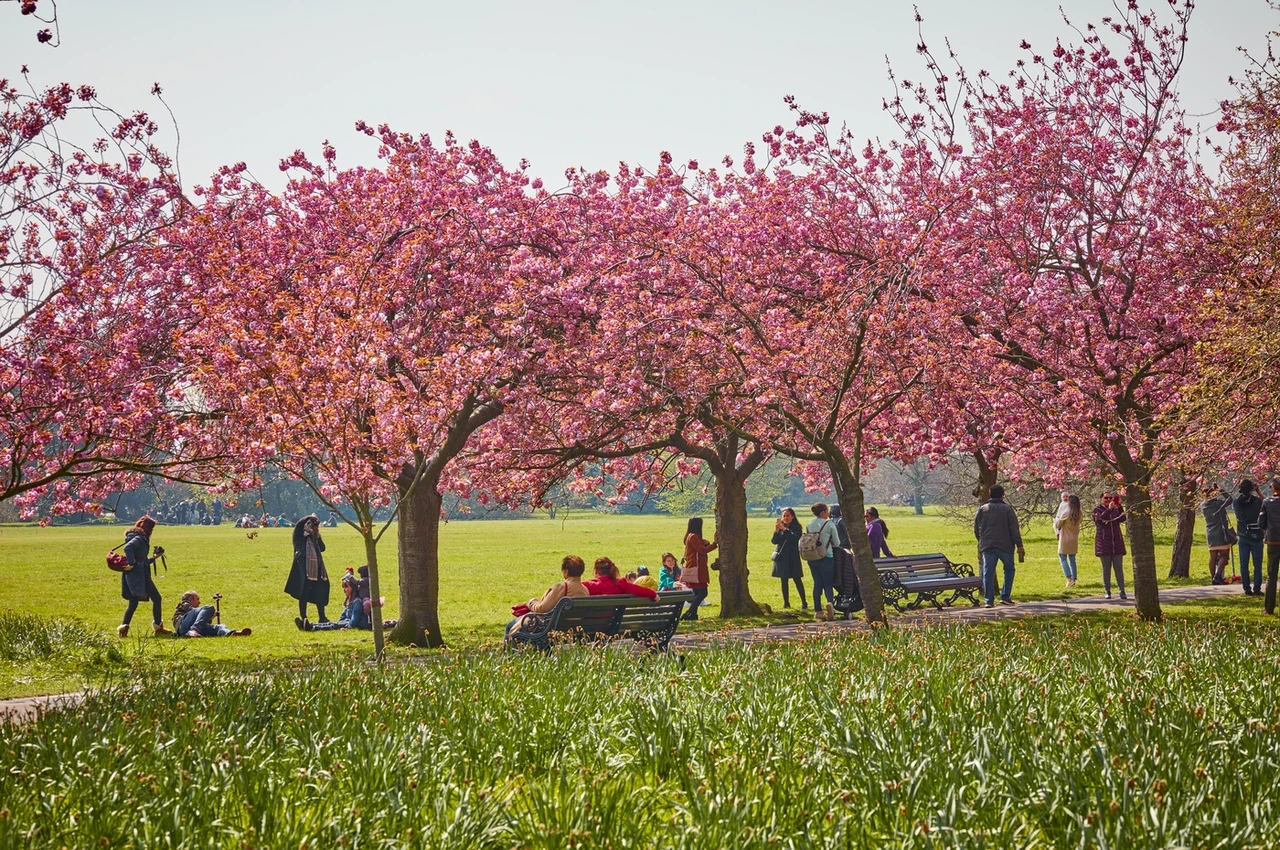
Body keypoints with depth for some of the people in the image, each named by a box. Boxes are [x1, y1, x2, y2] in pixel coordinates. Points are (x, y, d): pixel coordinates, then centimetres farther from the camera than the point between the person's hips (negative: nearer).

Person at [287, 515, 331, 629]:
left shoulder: (315, 539, 16)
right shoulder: (301, 538, -1)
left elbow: (322, 548, 3)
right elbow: (299, 524, -18)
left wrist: (317, 536, -3)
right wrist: (311, 517, -9)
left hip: (317, 571, 6)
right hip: (304, 570, -6)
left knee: (320, 594, 7)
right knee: (304, 594, -2)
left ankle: (322, 618, 15)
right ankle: (303, 618, 2)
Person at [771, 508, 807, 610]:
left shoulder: (797, 527, -2)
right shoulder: (780, 526, 8)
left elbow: (795, 538, -20)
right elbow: (774, 541, 2)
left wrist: (784, 529, -24)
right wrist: (776, 531, -14)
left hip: (792, 557, -4)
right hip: (781, 556, 4)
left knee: (797, 579, -6)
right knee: (784, 580, 8)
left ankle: (804, 602, -4)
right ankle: (786, 602, 13)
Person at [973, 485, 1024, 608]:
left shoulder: (982, 510, 7)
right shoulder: (1007, 509, -4)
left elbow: (976, 530, 13)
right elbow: (1014, 530, -7)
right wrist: (1019, 546, -3)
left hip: (987, 547, 3)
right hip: (1005, 546, -3)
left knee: (988, 572, 2)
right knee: (1009, 569, 14)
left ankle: (989, 600, -3)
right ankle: (1005, 596, 8)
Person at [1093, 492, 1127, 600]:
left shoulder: (1116, 509, 9)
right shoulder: (1097, 510, 2)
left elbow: (1122, 518, -9)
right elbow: (1099, 520, -19)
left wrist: (1119, 507, -23)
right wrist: (1109, 509, -27)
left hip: (1117, 542, 2)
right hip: (1104, 543, -2)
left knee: (1119, 568, -1)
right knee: (1106, 568, 1)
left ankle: (1122, 591, -2)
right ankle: (1107, 591, 7)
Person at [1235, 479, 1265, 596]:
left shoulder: (1236, 502, -6)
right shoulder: (1258, 501, -15)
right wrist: (1258, 492, 9)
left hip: (1243, 537, 3)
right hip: (1256, 536, -3)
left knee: (1244, 563, 7)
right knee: (1257, 564, 4)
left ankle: (1247, 589, 6)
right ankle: (1257, 589, 0)